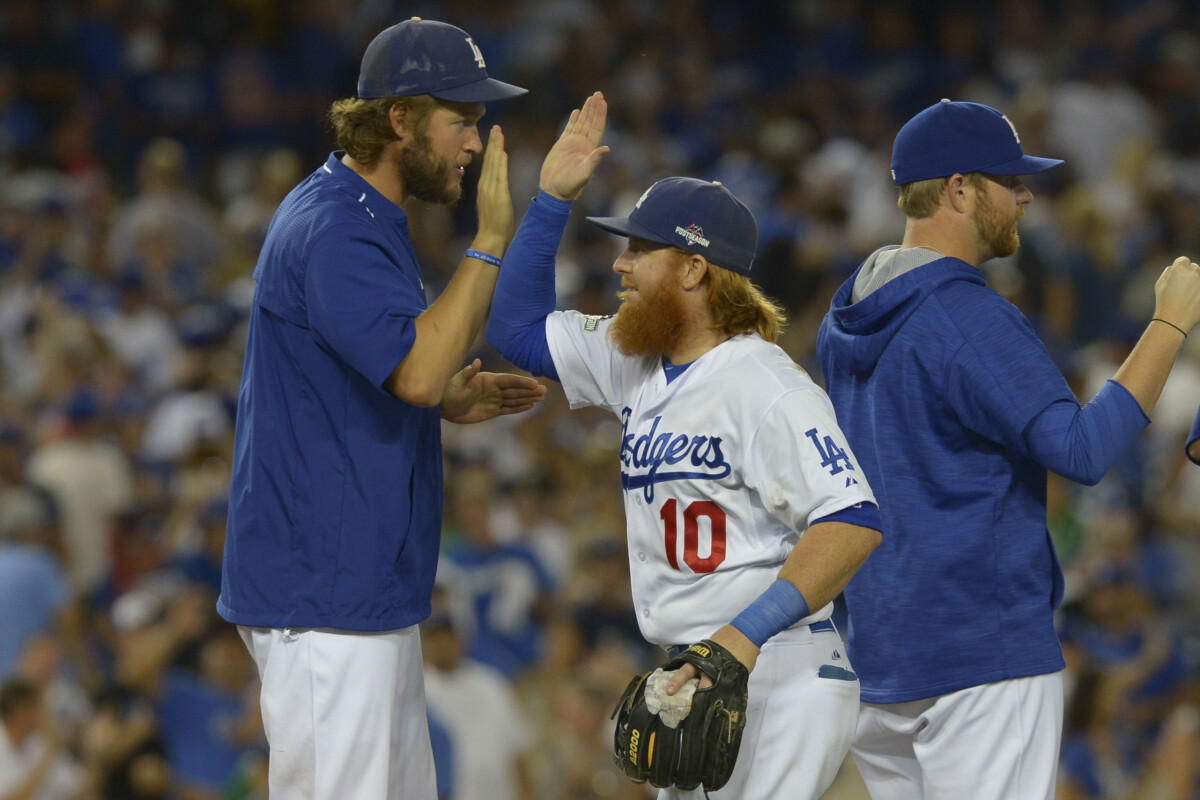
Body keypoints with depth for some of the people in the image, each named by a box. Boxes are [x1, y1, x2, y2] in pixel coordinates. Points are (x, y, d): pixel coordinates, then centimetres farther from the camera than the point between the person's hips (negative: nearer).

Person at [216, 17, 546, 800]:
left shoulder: (371, 222, 16)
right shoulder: (329, 229, -17)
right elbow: (417, 367, -29)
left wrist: (451, 402, 9)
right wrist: (491, 241, -25)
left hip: (372, 590, 11)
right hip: (324, 597, -11)